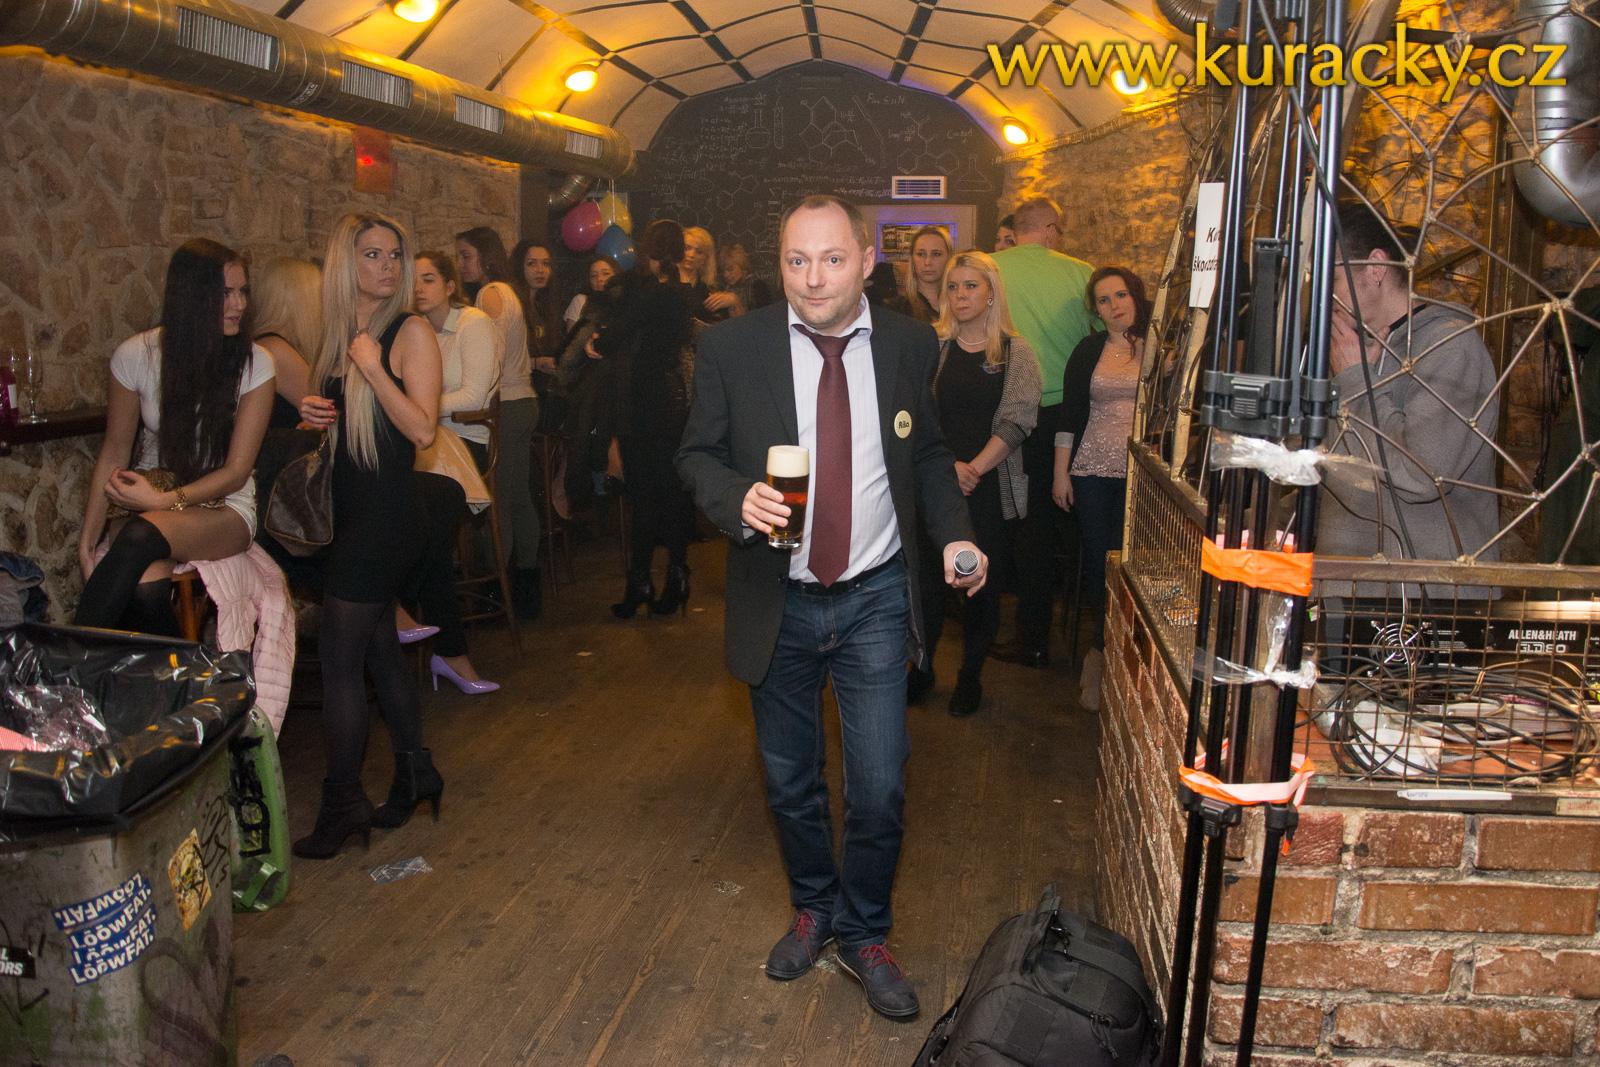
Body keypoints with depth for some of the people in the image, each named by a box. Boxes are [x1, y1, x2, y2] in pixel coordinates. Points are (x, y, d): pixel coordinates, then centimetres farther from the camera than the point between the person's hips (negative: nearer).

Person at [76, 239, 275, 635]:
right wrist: (88, 539, -7)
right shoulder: (136, 355, -3)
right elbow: (113, 454, 3)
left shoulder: (255, 363, -7)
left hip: (225, 507, -1)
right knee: (145, 591, -33)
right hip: (151, 496, 1)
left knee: (142, 534, -35)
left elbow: (236, 471, -8)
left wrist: (165, 500, -22)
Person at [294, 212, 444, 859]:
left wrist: (372, 367, -20)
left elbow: (423, 429, -18)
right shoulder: (336, 334, 11)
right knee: (379, 648, 15)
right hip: (348, 512, 8)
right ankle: (414, 774, 29)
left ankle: (342, 805, 10)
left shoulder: (411, 332, -10)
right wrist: (312, 413, 0)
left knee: (339, 659, -3)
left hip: (385, 513, -7)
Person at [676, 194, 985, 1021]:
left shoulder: (910, 347, -3)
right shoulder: (732, 348, -7)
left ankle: (863, 934, 29)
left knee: (880, 790, 1)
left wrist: (955, 534, -7)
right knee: (790, 781, 16)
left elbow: (929, 456, 9)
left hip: (874, 599, 0)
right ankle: (813, 908, 44)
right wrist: (738, 500, -22)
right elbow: (697, 455, -1)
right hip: (776, 602, 1)